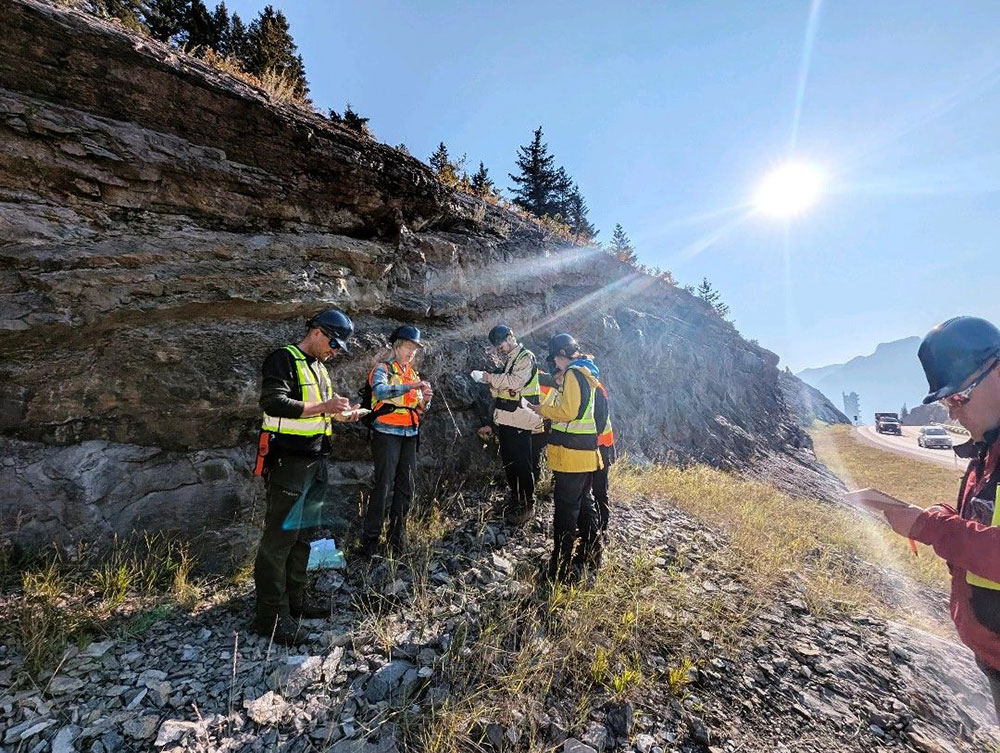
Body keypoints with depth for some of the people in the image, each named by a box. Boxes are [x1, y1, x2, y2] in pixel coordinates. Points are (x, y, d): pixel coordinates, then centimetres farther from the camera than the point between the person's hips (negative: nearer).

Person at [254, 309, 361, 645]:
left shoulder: (319, 367, 17)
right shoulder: (284, 360, -11)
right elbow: (273, 403, -23)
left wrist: (340, 414, 6)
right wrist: (323, 407, -24)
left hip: (315, 463, 9)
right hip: (288, 463, -9)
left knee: (303, 533, 17)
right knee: (280, 536, -1)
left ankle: (294, 599, 31)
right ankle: (270, 615, 11)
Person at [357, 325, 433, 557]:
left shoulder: (414, 374, 17)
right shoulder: (383, 369, -2)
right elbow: (380, 391, -25)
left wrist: (425, 401, -4)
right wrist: (411, 386, -32)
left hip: (410, 434, 6)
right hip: (387, 433, -6)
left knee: (406, 486, 8)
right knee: (384, 485, -7)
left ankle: (397, 537, 21)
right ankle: (370, 539, 5)